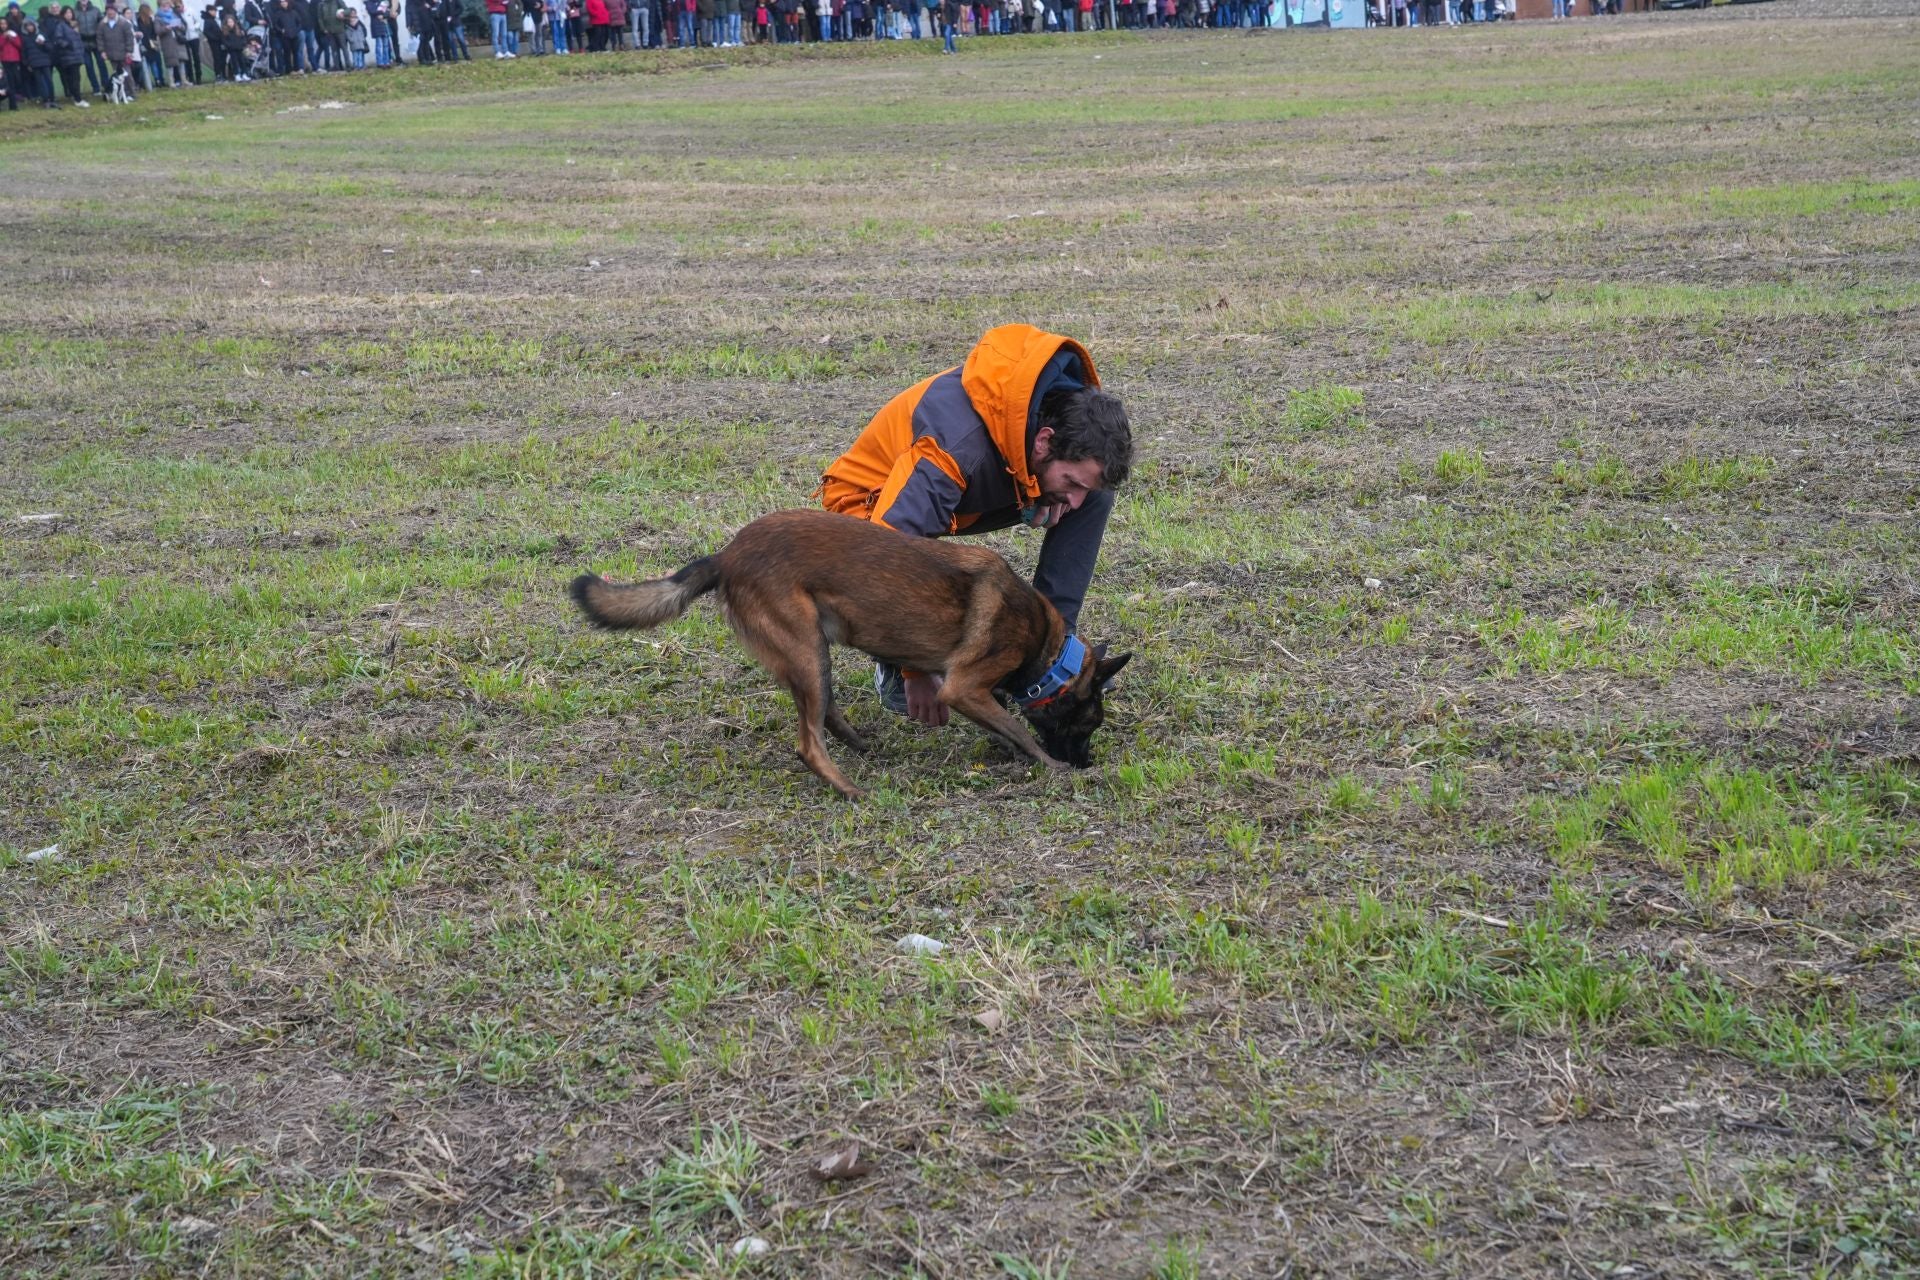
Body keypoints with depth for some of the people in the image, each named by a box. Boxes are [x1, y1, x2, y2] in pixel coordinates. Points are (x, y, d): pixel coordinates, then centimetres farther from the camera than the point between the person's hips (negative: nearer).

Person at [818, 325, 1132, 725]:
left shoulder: (1069, 403, -21)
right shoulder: (959, 445, -44)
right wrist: (916, 670, -37)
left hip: (976, 492, 7)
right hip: (871, 502, -7)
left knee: (1099, 497, -10)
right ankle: (898, 670, -6)